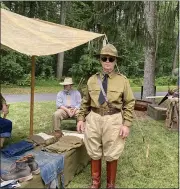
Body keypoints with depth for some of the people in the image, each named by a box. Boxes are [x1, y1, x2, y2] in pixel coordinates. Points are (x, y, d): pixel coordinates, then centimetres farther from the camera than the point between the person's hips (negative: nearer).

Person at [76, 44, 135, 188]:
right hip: (94, 119, 3)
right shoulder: (92, 79, 5)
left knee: (112, 155, 10)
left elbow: (129, 104, -2)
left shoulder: (122, 80, -2)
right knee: (94, 153, 14)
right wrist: (81, 118, 6)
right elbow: (85, 102, 12)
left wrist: (126, 124, -9)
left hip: (113, 120, -2)